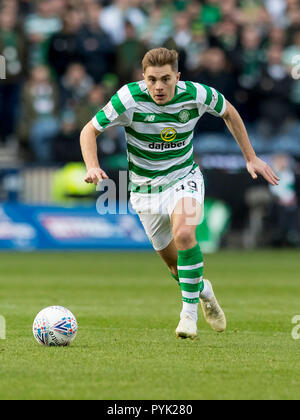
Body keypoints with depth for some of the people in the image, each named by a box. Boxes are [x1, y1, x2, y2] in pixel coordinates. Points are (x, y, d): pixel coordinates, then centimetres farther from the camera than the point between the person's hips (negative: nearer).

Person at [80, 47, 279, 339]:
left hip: (184, 178, -1)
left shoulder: (197, 95, -17)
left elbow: (229, 112, 5)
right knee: (173, 261, 7)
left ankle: (189, 311, -19)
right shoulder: (129, 98, -22)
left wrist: (251, 158, 6)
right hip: (145, 187, 1)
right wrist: (92, 167, -30)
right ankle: (203, 290, 41)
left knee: (184, 234, -30)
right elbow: (90, 130, -12)